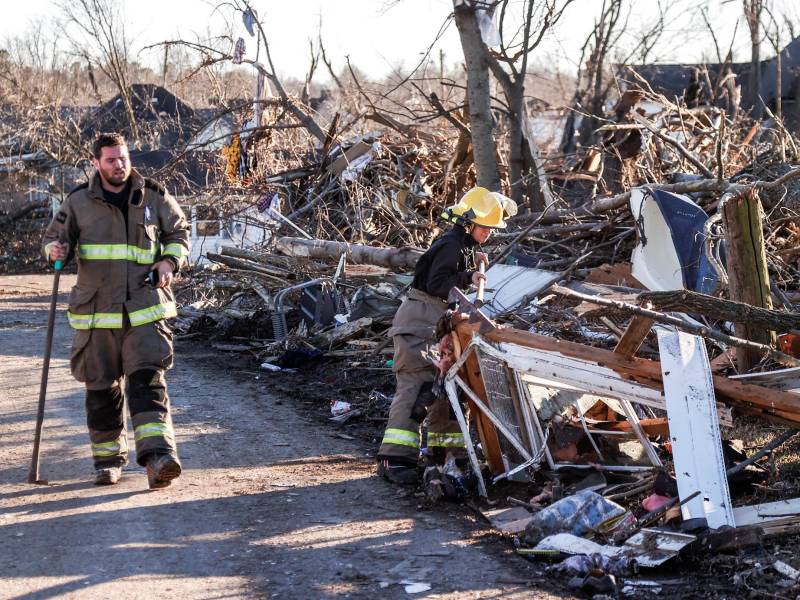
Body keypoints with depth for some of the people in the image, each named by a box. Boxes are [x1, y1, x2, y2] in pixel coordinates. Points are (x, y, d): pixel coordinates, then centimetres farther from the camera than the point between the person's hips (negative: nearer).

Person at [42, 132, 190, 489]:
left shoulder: (154, 198, 5)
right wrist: (56, 250, -13)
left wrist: (170, 261, 0)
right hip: (96, 312, 1)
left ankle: (158, 457, -23)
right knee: (101, 388, 8)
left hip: (144, 311, -1)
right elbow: (54, 236, 11)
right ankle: (107, 459, 23)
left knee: (148, 380, -14)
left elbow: (179, 232, 19)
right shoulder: (79, 202, 4)